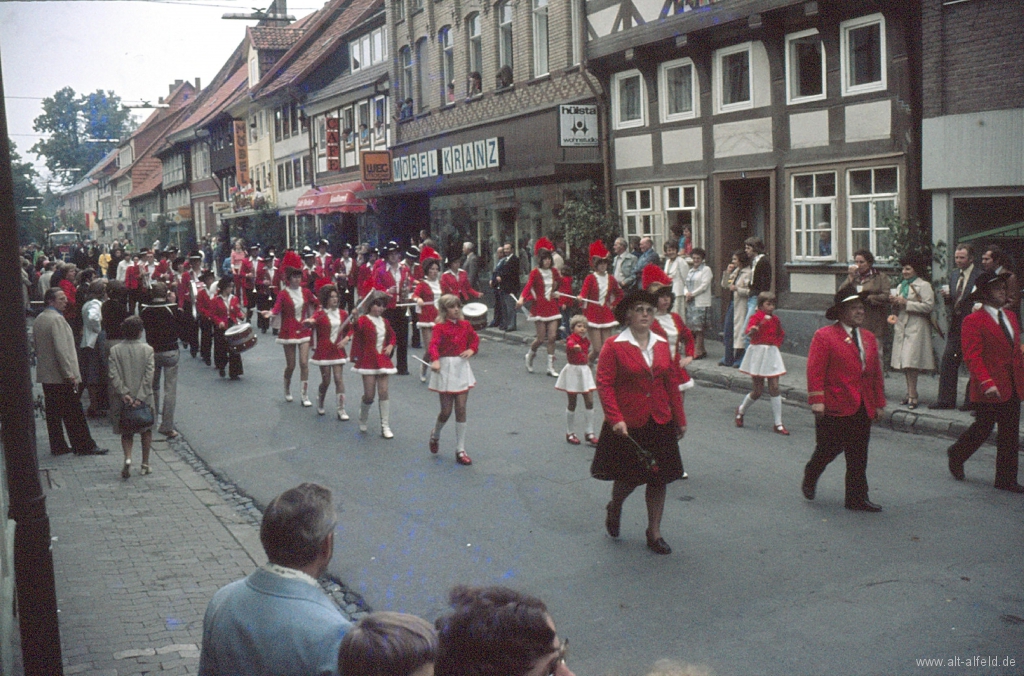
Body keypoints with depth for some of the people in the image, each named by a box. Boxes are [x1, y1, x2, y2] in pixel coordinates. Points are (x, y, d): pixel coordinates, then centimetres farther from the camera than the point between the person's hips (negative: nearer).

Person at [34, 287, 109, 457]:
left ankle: (57, 446, 14)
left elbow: (36, 347, 20)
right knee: (74, 414, -3)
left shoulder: (38, 320, 13)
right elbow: (61, 349, -20)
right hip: (61, 376, -9)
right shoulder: (57, 319, -16)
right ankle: (84, 446, 1)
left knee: (53, 413, 11)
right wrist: (70, 374, -18)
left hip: (45, 375, 9)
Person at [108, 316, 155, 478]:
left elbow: (113, 376, -10)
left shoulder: (115, 350, -4)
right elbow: (148, 377, -13)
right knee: (146, 431, 15)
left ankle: (128, 458, -8)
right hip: (144, 398, -1)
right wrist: (140, 397, -12)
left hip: (123, 399, 1)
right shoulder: (147, 350, -7)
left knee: (126, 432, 14)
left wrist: (125, 394, -9)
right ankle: (145, 465, 19)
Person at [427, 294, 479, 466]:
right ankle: (435, 435, 33)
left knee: (461, 409, 2)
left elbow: (475, 338, 21)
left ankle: (461, 450, 7)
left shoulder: (465, 325, 6)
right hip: (445, 368, -4)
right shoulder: (440, 327, -9)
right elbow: (433, 345, -24)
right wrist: (435, 360, -43)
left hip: (462, 368, 4)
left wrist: (472, 349, 0)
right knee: (446, 411, 0)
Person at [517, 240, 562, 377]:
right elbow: (528, 286, -23)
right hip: (539, 307, -4)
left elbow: (560, 282, 28)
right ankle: (530, 355, 26)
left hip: (552, 306, 5)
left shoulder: (553, 271, 7)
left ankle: (551, 367, 5)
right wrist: (521, 299, -37)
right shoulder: (535, 272, -8)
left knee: (552, 337, -1)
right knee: (541, 338, -5)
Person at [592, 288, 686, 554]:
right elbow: (604, 384, -13)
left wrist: (680, 419, 12)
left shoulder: (662, 345, 5)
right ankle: (614, 508, 37)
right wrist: (616, 419, -22)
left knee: (659, 478, 7)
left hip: (660, 423, 5)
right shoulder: (614, 347, -10)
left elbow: (672, 382, 11)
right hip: (628, 426, -5)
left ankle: (654, 533, 21)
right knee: (629, 477, 4)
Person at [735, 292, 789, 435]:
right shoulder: (757, 317, -10)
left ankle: (778, 424, 2)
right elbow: (749, 330, -31)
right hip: (758, 353, -5)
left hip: (772, 354, 5)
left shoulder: (775, 319, 8)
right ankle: (741, 410, 29)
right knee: (757, 391, 1)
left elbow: (781, 334, 25)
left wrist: (777, 344, 9)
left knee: (774, 388, -1)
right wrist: (753, 329, -52)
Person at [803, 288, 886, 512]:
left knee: (858, 458, 7)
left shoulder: (869, 338, 15)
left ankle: (857, 498, 14)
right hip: (834, 408, -6)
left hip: (863, 409, 6)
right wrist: (817, 400, -18)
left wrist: (879, 403, 13)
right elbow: (815, 370, -11)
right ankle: (809, 479, 30)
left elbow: (876, 373, 17)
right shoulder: (824, 336, -6)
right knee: (829, 449, 3)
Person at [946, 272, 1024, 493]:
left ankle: (1006, 479, 14)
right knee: (982, 429, 5)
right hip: (988, 390, -7)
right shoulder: (973, 321, -11)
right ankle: (957, 455, 32)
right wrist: (986, 383, -25)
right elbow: (972, 356, -17)